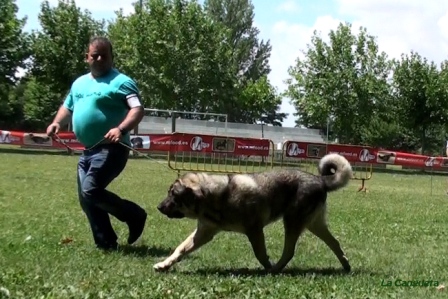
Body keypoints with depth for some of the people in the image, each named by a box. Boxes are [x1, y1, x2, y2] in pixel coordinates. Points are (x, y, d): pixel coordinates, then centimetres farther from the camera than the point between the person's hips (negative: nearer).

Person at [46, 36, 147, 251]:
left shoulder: (121, 81, -8)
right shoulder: (79, 83, 16)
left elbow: (138, 109, -19)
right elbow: (67, 107, 28)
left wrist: (121, 129, -35)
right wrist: (57, 122, 6)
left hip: (111, 149, -8)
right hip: (87, 150, 9)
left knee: (91, 191, -20)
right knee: (85, 198, 9)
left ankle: (135, 216, 0)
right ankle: (106, 242, 21)